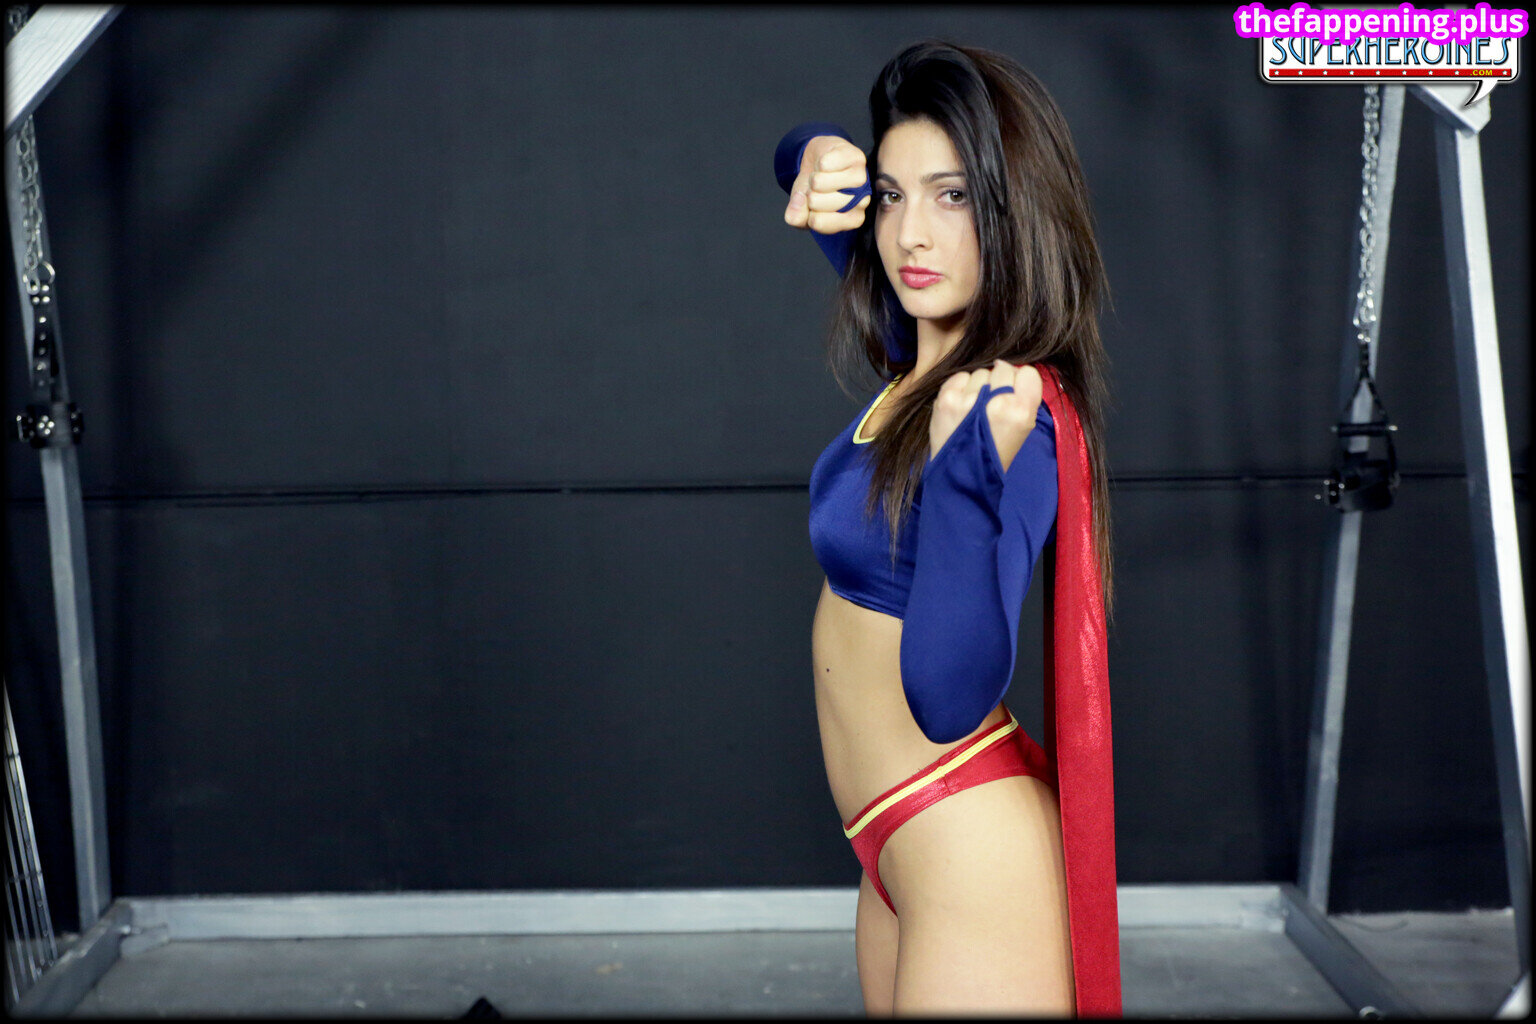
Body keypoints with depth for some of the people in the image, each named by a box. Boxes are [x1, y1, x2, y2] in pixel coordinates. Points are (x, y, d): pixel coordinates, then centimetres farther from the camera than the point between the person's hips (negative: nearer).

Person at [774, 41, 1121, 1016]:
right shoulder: (925, 350, 0)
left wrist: (965, 463, -41)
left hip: (975, 854, -9)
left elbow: (948, 698, -32)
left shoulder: (1012, 409, -23)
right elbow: (813, 158, 17)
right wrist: (824, 165, -6)